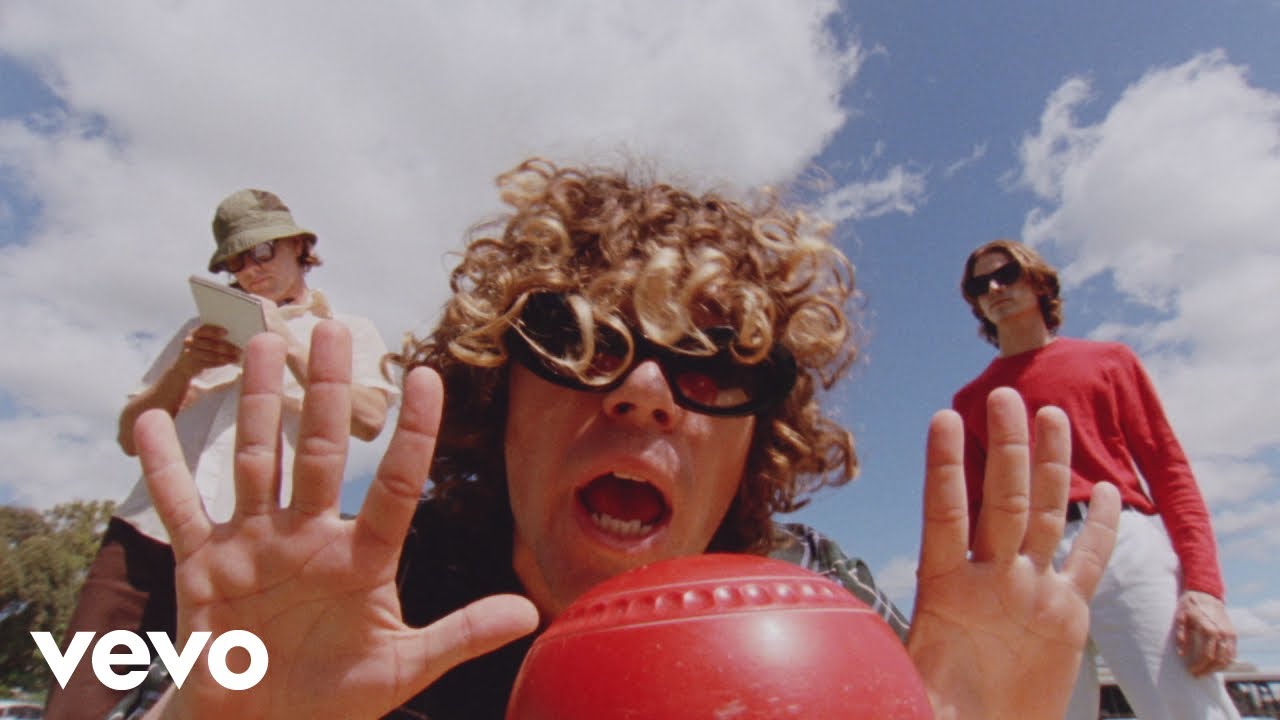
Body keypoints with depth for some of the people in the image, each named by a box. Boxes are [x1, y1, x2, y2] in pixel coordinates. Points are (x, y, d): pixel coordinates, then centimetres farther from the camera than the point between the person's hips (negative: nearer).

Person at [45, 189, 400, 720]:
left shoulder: (349, 332, 13)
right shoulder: (204, 328, 23)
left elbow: (368, 420, -7)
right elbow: (131, 436, 17)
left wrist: (289, 347, -10)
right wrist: (184, 369, -1)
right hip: (150, 527, 4)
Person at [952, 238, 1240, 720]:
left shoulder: (1108, 359, 17)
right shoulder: (970, 399, 19)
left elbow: (1169, 469, 8)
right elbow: (972, 507, 14)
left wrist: (1204, 585, -5)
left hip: (1127, 542, 0)